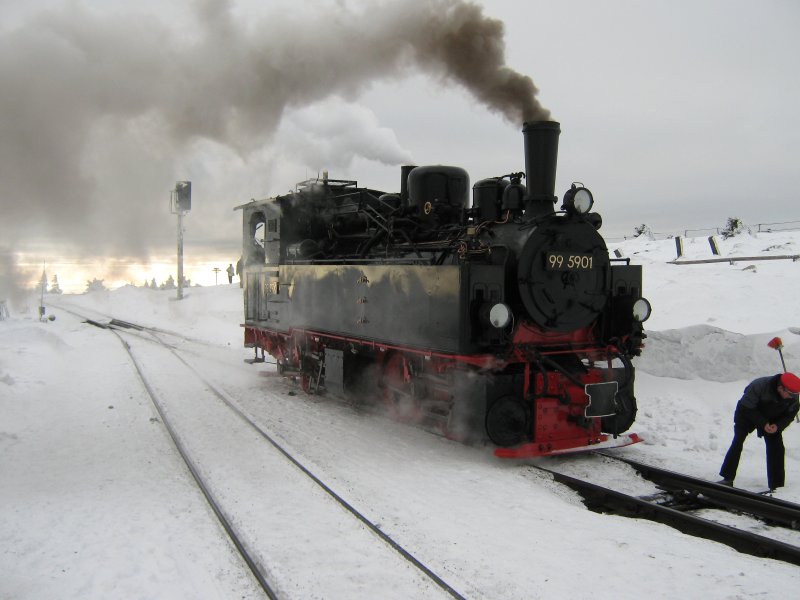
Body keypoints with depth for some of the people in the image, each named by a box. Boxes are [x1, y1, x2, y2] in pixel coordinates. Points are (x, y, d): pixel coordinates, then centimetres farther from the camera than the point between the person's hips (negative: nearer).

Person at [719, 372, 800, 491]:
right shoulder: (758, 386, -38)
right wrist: (763, 423, -32)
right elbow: (746, 408, -27)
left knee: (776, 448, -8)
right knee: (737, 442, -15)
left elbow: (789, 415, -9)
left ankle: (776, 485, 1)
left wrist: (778, 426, -28)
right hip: (747, 414, -4)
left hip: (772, 421, 4)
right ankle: (728, 479, -10)